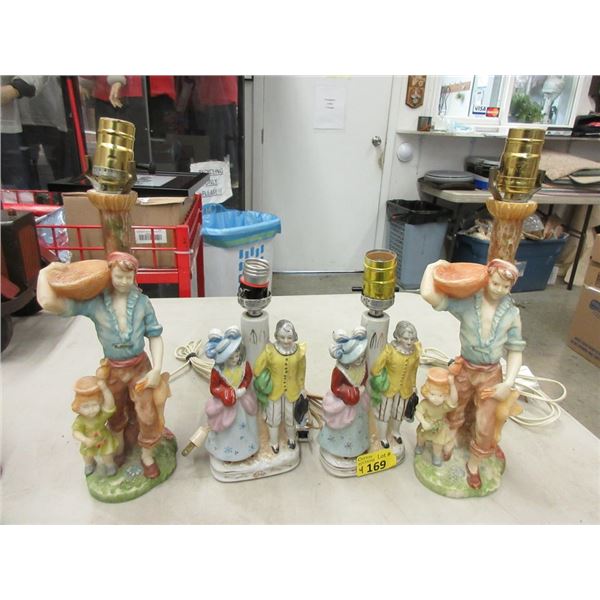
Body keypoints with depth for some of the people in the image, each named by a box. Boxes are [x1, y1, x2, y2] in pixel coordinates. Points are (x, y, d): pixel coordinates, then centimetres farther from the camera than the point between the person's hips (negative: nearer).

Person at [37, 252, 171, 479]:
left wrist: (157, 369, -14)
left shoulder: (142, 302, -13)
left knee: (147, 414, 4)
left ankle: (147, 456, 30)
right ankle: (119, 446, 53)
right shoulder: (94, 302, -15)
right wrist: (45, 273, -14)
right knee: (116, 412, 23)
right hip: (113, 369, 1)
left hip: (140, 366, 0)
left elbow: (155, 336, -7)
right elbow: (48, 303, -24)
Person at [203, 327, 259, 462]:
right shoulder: (217, 371, -28)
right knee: (228, 428, 17)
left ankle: (247, 446, 51)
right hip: (226, 404, -3)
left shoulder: (244, 365, -20)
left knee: (245, 425, 24)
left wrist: (243, 388, -18)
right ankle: (228, 451, 43)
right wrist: (231, 394, -26)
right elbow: (214, 388, -18)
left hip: (243, 401, 3)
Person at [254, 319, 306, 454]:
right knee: (274, 418, 20)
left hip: (292, 390, 1)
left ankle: (291, 438, 54)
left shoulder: (299, 351, -19)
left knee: (290, 416, 24)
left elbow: (301, 371, -2)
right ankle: (274, 442, 47)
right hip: (274, 390, -1)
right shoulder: (270, 351, -25)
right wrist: (263, 383, -9)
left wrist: (301, 387, 6)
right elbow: (258, 369, -11)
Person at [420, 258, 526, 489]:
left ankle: (473, 465, 37)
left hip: (491, 374, 1)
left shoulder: (511, 314, -10)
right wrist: (433, 267, -17)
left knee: (485, 425, 10)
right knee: (454, 413, 22)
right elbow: (428, 294, -29)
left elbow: (515, 350, -4)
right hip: (465, 369, -1)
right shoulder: (466, 303, -18)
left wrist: (508, 383, -12)